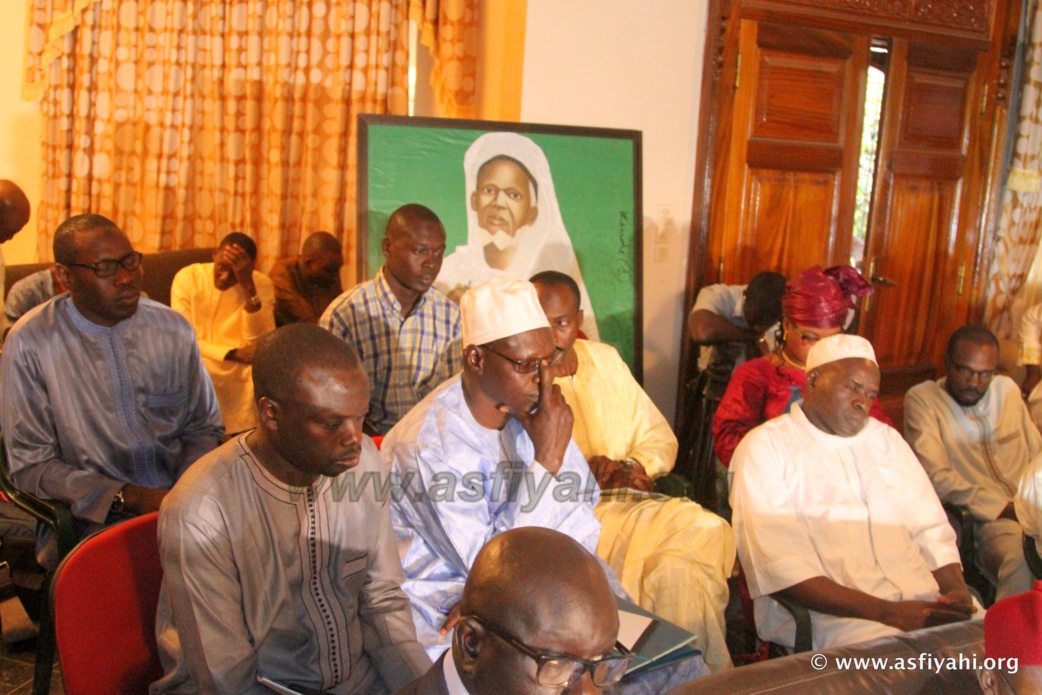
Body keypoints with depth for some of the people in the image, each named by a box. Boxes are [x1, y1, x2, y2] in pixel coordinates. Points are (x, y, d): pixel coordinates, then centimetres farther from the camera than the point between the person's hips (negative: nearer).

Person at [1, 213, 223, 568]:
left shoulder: (172, 328, 6)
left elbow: (204, 427, 14)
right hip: (92, 517, -4)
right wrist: (126, 498, -15)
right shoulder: (31, 342, -5)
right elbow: (30, 466, -4)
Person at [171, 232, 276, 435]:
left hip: (245, 366, 1)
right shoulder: (187, 277, -5)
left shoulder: (262, 284, -4)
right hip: (202, 362, -1)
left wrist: (248, 286, -24)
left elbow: (261, 343, -15)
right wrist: (232, 353, -22)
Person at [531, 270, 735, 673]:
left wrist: (631, 467, -5)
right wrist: (586, 473, -21)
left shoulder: (604, 359, 14)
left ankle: (707, 672, -7)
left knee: (708, 531, -20)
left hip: (625, 504, 6)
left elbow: (660, 437, 16)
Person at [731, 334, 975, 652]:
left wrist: (957, 589, -5)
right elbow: (782, 567, -13)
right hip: (832, 613, -7)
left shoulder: (887, 439, 21)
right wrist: (887, 612, -19)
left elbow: (931, 530, 17)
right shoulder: (765, 447, -2)